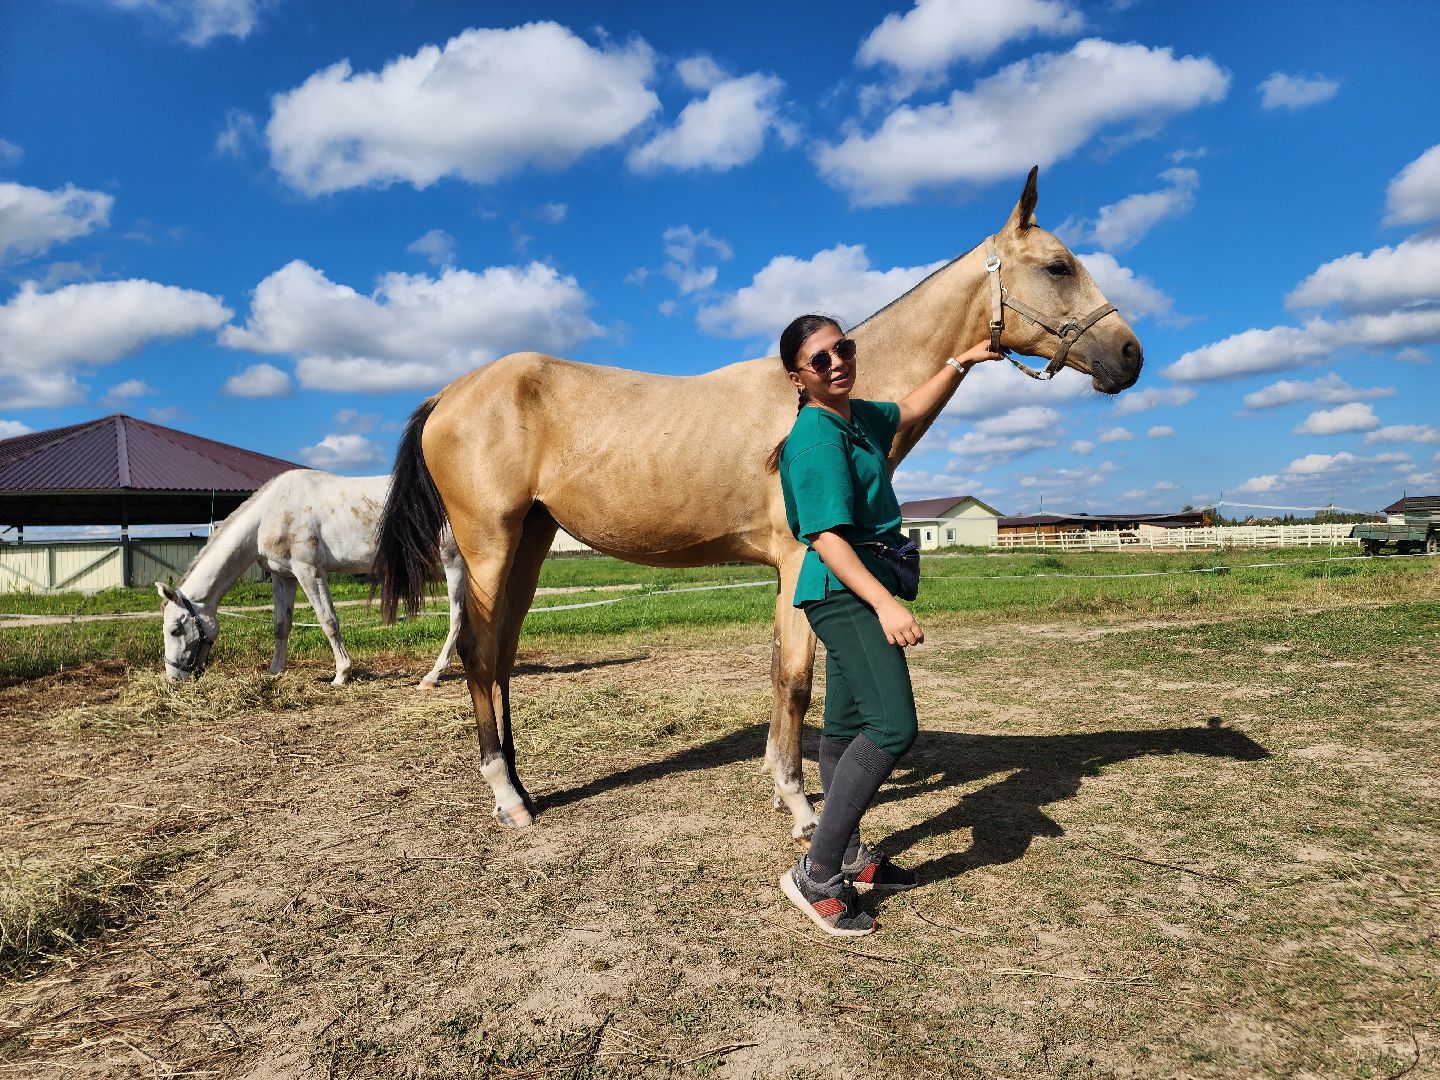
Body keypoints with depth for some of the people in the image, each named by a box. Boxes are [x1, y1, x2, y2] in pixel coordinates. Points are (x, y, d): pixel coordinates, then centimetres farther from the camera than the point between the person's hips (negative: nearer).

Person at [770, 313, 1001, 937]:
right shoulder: (818, 439, -17)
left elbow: (912, 409, 33)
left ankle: (849, 856, 28)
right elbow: (826, 536, -24)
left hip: (854, 595, 10)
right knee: (893, 726, -19)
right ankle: (816, 874, -13)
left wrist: (961, 363, 28)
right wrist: (884, 603, -31)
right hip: (843, 590, -10)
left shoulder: (861, 417, 12)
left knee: (848, 727, 15)